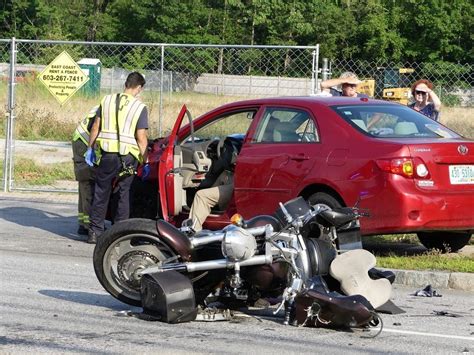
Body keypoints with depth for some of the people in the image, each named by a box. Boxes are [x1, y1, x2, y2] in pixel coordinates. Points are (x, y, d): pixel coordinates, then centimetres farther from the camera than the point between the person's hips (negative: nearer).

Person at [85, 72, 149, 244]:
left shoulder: (107, 100, 5)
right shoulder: (140, 107, -4)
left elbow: (95, 127, 7)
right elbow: (141, 138, -7)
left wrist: (91, 148, 16)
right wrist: (145, 161, -1)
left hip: (107, 155, 2)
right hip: (128, 157, -2)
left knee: (101, 194, 11)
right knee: (123, 195, 8)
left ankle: (95, 231, 12)